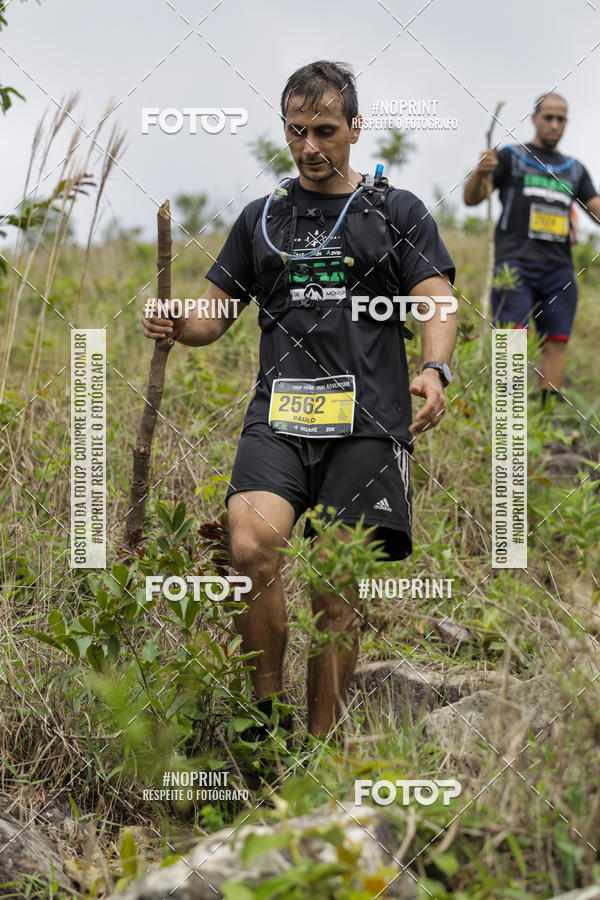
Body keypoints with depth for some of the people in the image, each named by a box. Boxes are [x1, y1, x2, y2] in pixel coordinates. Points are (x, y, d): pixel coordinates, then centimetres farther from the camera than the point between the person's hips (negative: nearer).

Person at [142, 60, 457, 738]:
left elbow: (437, 302, 1)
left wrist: (434, 371, -20)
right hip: (278, 419, 1)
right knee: (253, 548, -24)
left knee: (339, 593, -5)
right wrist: (174, 325, -2)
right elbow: (214, 317, 22)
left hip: (367, 426, -1)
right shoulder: (261, 218, 20)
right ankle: (267, 710, -9)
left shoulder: (397, 212, 12)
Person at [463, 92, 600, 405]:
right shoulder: (511, 156, 11)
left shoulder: (574, 170, 23)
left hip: (559, 267, 4)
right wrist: (480, 172, -19)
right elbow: (471, 199, 3)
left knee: (557, 342, -5)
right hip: (515, 262, -4)